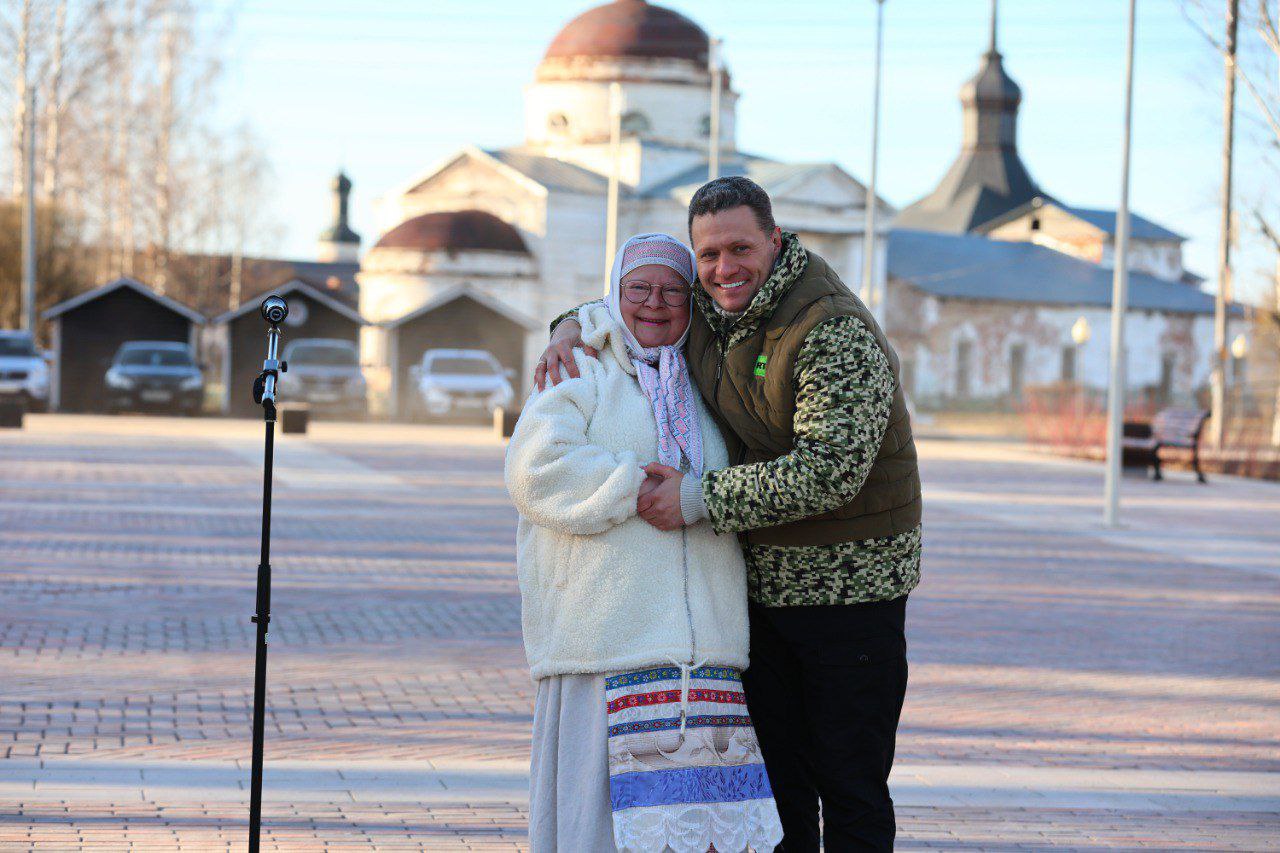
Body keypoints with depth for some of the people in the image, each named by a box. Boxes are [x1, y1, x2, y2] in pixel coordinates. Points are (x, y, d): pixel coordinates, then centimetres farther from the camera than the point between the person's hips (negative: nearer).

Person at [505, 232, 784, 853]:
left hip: (698, 633, 5)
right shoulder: (582, 376, 6)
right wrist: (639, 490, -14)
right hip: (605, 631, -5)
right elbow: (538, 469, -11)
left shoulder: (699, 389, 23)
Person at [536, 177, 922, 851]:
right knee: (774, 779, 11)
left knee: (849, 785, -3)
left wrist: (700, 498, -26)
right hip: (761, 584, 7)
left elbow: (831, 468, -29)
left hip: (850, 586, -7)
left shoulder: (836, 333, -20)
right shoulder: (706, 310, 5)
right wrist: (574, 325, 4)